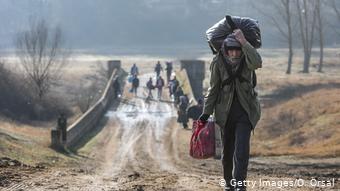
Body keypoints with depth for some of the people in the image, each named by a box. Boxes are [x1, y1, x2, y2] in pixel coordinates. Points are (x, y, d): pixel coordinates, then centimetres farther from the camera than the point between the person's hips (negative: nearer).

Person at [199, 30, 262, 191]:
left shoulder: (246, 60, -8)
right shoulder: (219, 62, -6)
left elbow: (257, 63, -33)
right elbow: (214, 88, 2)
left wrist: (244, 43, -37)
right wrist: (206, 112, 2)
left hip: (245, 110, -2)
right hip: (225, 111, 2)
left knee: (241, 148, -15)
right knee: (227, 150, 10)